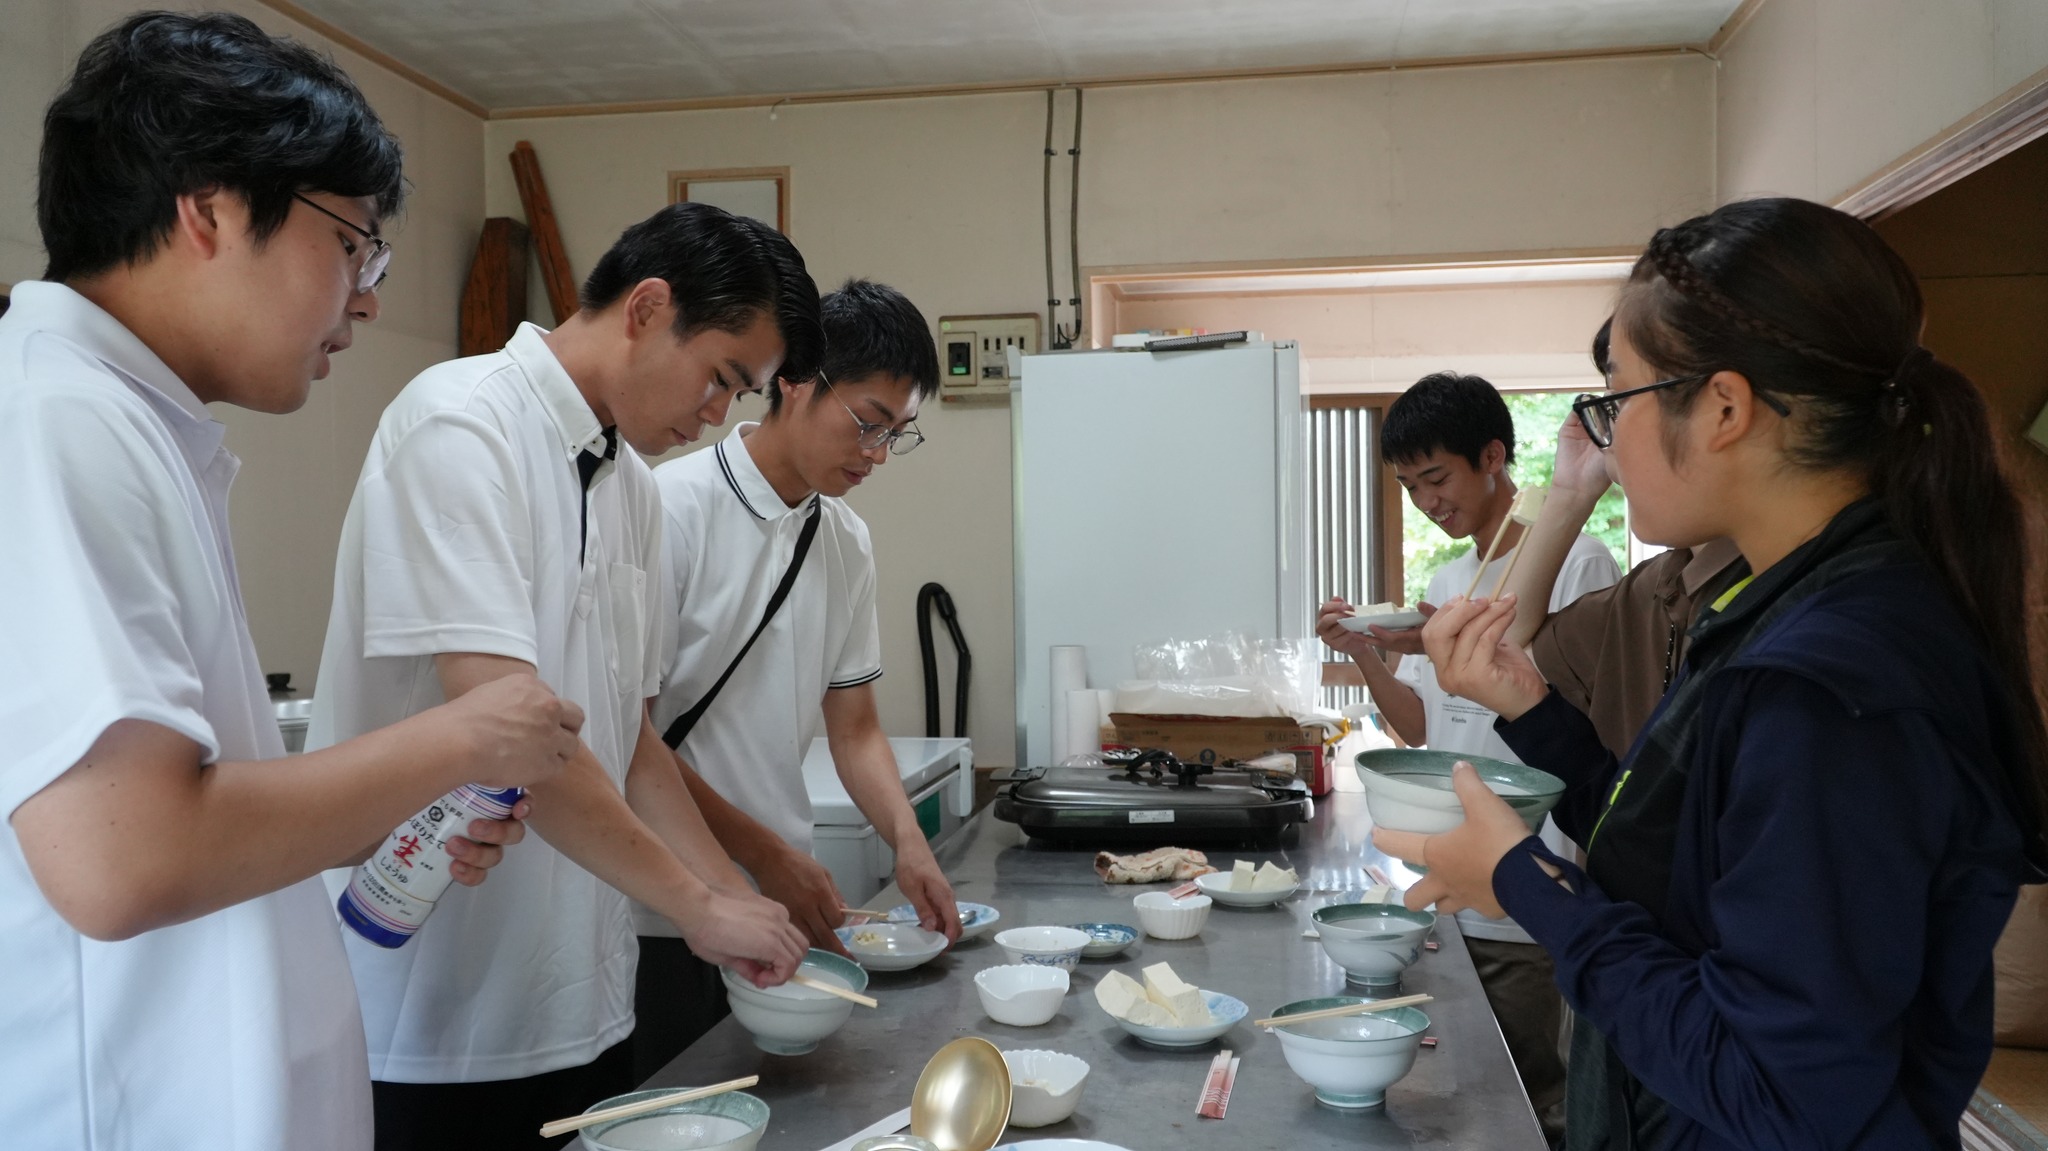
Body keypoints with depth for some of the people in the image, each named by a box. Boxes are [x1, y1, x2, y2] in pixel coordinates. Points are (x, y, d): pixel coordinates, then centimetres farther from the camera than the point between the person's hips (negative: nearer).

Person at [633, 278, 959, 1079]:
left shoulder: (847, 543, 6)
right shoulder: (672, 510, -14)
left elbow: (854, 727, 9)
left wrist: (907, 839, -8)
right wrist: (767, 854, -16)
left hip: (783, 907, 6)